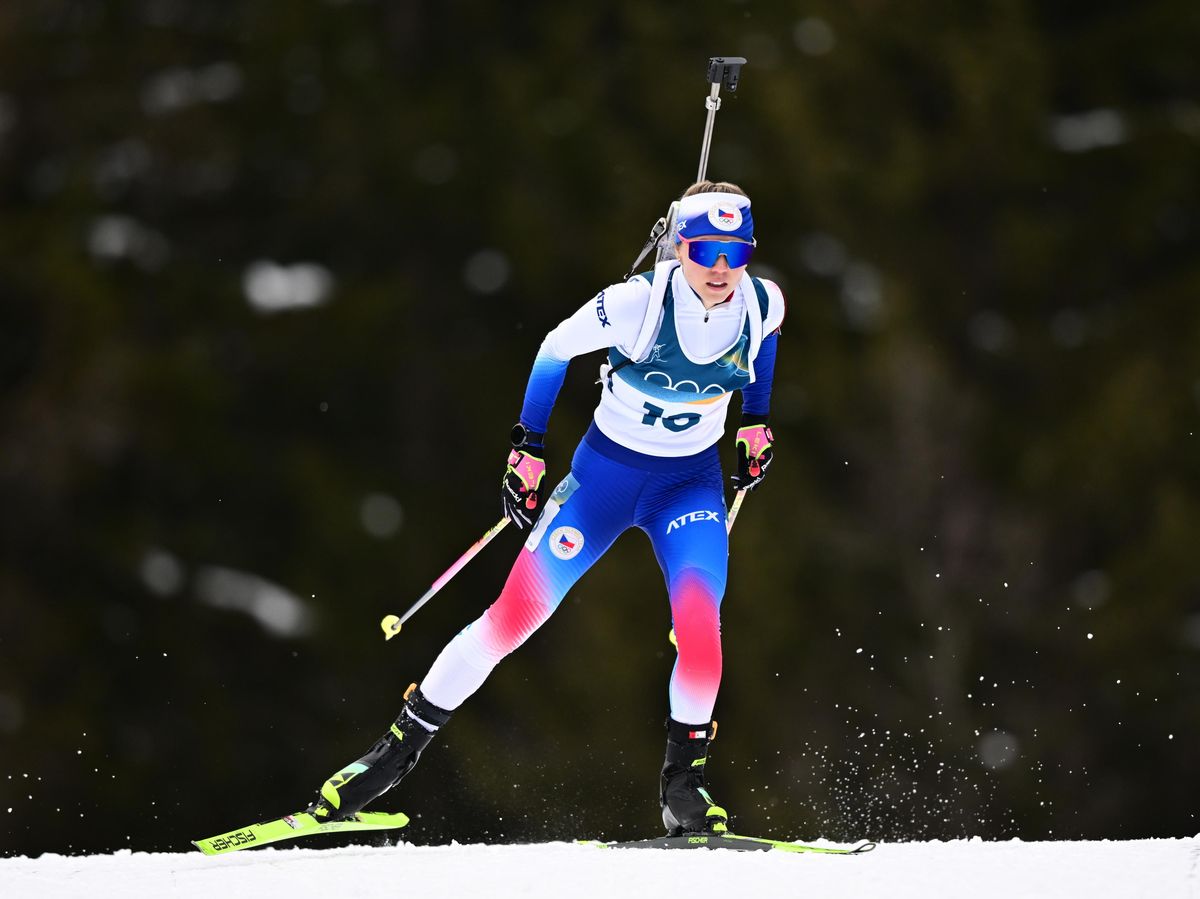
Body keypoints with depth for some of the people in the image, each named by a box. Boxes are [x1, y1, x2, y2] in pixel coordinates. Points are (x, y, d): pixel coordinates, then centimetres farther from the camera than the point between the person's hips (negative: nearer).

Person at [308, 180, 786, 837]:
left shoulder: (763, 303, -15)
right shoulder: (637, 303, -25)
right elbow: (555, 350, -7)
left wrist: (757, 423, 12)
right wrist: (527, 450, -6)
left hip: (692, 483, 2)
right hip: (605, 472, -2)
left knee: (699, 625, -23)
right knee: (514, 615, -7)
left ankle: (683, 782, -3)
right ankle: (399, 749, 6)